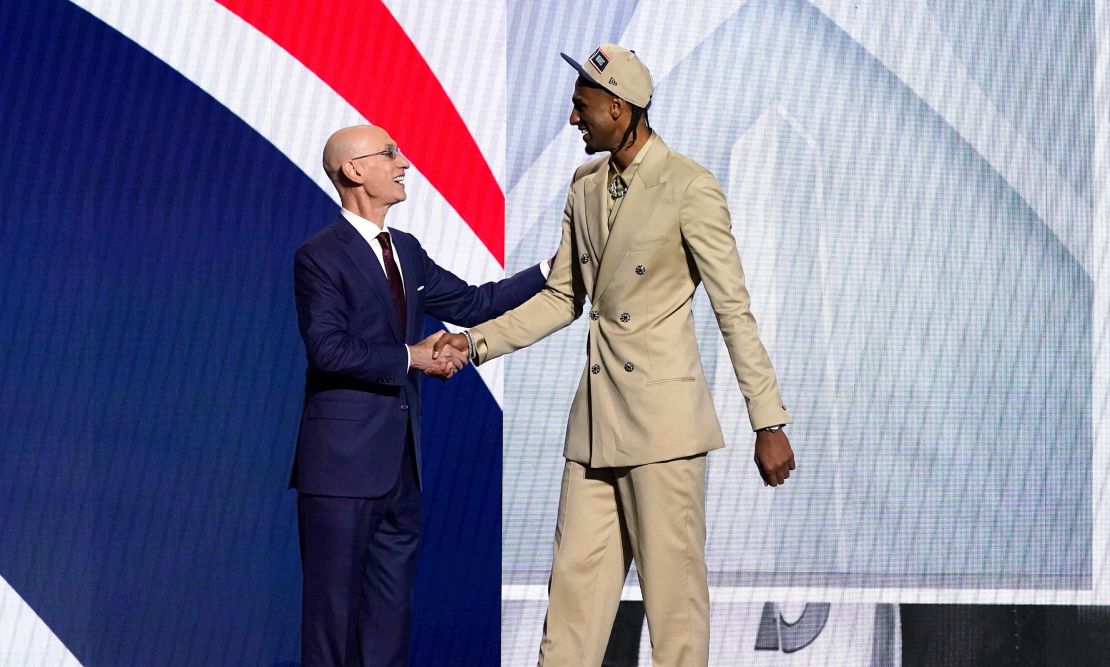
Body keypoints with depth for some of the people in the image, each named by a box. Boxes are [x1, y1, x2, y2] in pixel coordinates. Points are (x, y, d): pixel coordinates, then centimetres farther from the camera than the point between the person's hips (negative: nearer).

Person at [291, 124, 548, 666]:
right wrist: (412, 357, -17)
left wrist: (549, 270, 13)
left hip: (400, 461, 8)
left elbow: (468, 304, 18)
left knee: (391, 611, 12)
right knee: (334, 605, -2)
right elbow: (327, 348, -20)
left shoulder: (406, 250, 15)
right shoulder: (319, 255, -10)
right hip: (343, 461, -8)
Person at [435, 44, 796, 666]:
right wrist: (476, 341, 7)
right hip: (597, 416, 7)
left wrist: (770, 423, -12)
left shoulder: (690, 187, -10)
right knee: (577, 576, 8)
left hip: (662, 415, -7)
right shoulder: (586, 185, 11)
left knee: (673, 582, -1)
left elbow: (735, 311, -10)